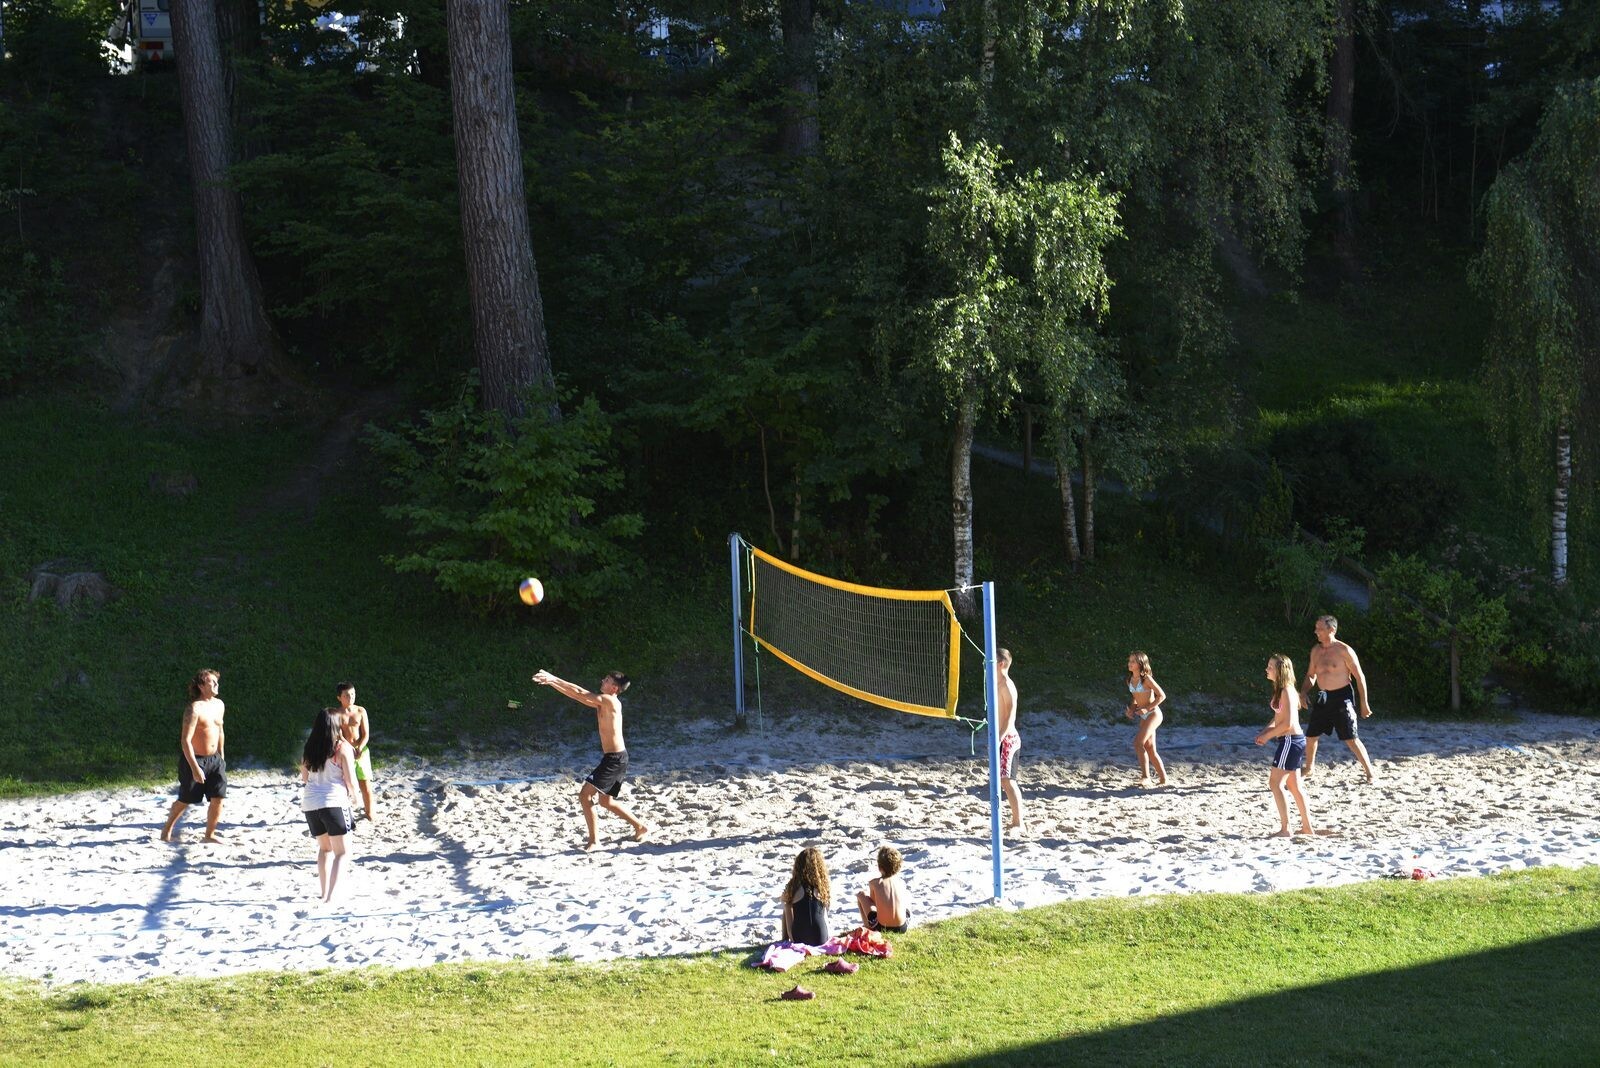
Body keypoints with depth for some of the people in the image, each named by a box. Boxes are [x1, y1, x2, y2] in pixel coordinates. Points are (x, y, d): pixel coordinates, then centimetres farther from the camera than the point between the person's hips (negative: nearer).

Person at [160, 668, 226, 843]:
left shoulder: (218, 704, 5)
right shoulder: (194, 709, -20)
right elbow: (185, 740, -23)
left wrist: (222, 757, 19)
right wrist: (195, 768, -26)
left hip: (215, 759, 6)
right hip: (195, 760, -6)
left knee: (218, 797, -3)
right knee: (185, 800, 6)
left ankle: (210, 834, 10)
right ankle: (167, 830, 28)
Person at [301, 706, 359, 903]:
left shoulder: (309, 748, 9)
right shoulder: (343, 748, -6)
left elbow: (304, 778, 16)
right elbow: (350, 780, -6)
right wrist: (352, 794, 14)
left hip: (310, 803, 5)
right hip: (334, 802, -5)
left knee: (324, 848, 23)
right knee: (340, 851, 2)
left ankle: (324, 892, 22)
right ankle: (331, 896, -11)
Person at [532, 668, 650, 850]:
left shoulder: (609, 700, -14)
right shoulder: (602, 702, 13)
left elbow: (580, 693, -19)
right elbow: (577, 695, 13)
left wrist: (554, 678, -16)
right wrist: (551, 682, 7)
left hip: (614, 759, -10)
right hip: (615, 758, 10)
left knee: (585, 795, -11)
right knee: (606, 801, 21)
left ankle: (593, 840, -8)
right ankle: (640, 828, 31)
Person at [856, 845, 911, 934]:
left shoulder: (874, 883, -8)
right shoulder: (902, 883, 0)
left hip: (881, 928, -3)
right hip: (901, 928, 3)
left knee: (861, 894, 16)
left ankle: (866, 926, 23)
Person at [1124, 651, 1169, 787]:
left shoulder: (1146, 679, -15)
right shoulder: (1130, 680, 7)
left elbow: (1162, 695, -14)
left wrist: (1147, 708, -19)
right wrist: (1131, 709, 3)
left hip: (1153, 714, -8)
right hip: (1143, 716, 8)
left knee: (1138, 742, -22)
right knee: (1150, 749, 9)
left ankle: (1145, 777, -22)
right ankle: (1163, 779, 18)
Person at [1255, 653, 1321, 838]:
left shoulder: (1287, 691, -18)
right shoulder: (1281, 690, 12)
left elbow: (1287, 723, -21)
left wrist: (1268, 736, -12)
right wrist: (1265, 733, 5)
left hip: (1290, 740, -10)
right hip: (1292, 741, 10)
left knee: (1275, 783, -8)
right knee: (1294, 785, 15)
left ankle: (1285, 829, -7)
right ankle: (1307, 827, 21)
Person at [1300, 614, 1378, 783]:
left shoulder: (1344, 651, -12)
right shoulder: (1316, 650, 7)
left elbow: (1359, 676, -8)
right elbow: (1311, 675, 19)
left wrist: (1364, 703, -9)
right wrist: (1304, 692, 0)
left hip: (1341, 697, -6)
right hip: (1322, 698, 6)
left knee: (1351, 739, -9)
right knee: (1310, 736, 11)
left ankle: (1370, 772, -1)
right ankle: (1309, 767, 33)